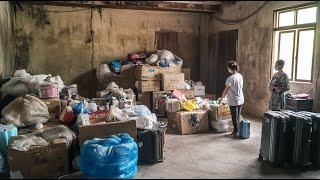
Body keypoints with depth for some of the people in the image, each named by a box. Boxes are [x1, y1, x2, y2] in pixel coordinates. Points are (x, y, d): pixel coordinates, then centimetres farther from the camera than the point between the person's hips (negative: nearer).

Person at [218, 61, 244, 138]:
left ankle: (236, 132, 14)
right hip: (240, 100, 7)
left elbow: (226, 90, -14)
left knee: (235, 117, 5)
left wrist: (221, 98, 0)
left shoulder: (230, 78, -20)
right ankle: (236, 131, 26)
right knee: (237, 117, 16)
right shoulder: (240, 76, 3)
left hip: (233, 102, -7)